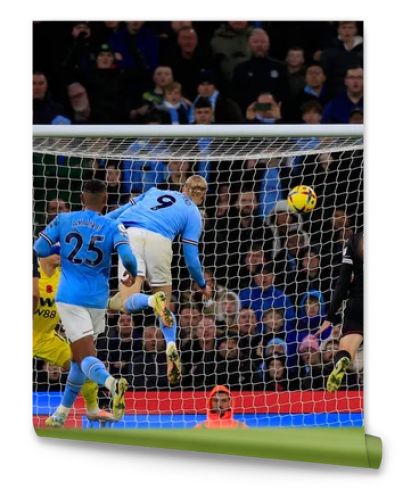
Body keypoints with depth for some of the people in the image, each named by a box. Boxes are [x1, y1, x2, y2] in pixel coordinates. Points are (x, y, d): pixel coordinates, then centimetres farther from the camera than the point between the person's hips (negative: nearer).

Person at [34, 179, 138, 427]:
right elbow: (128, 258, -16)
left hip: (69, 297, -1)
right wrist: (133, 275, 5)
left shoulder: (64, 220, 1)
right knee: (79, 355, 19)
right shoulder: (113, 228, -2)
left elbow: (40, 248, 3)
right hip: (97, 300, 1)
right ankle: (61, 414, 24)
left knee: (85, 355, -10)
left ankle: (111, 383, -42)